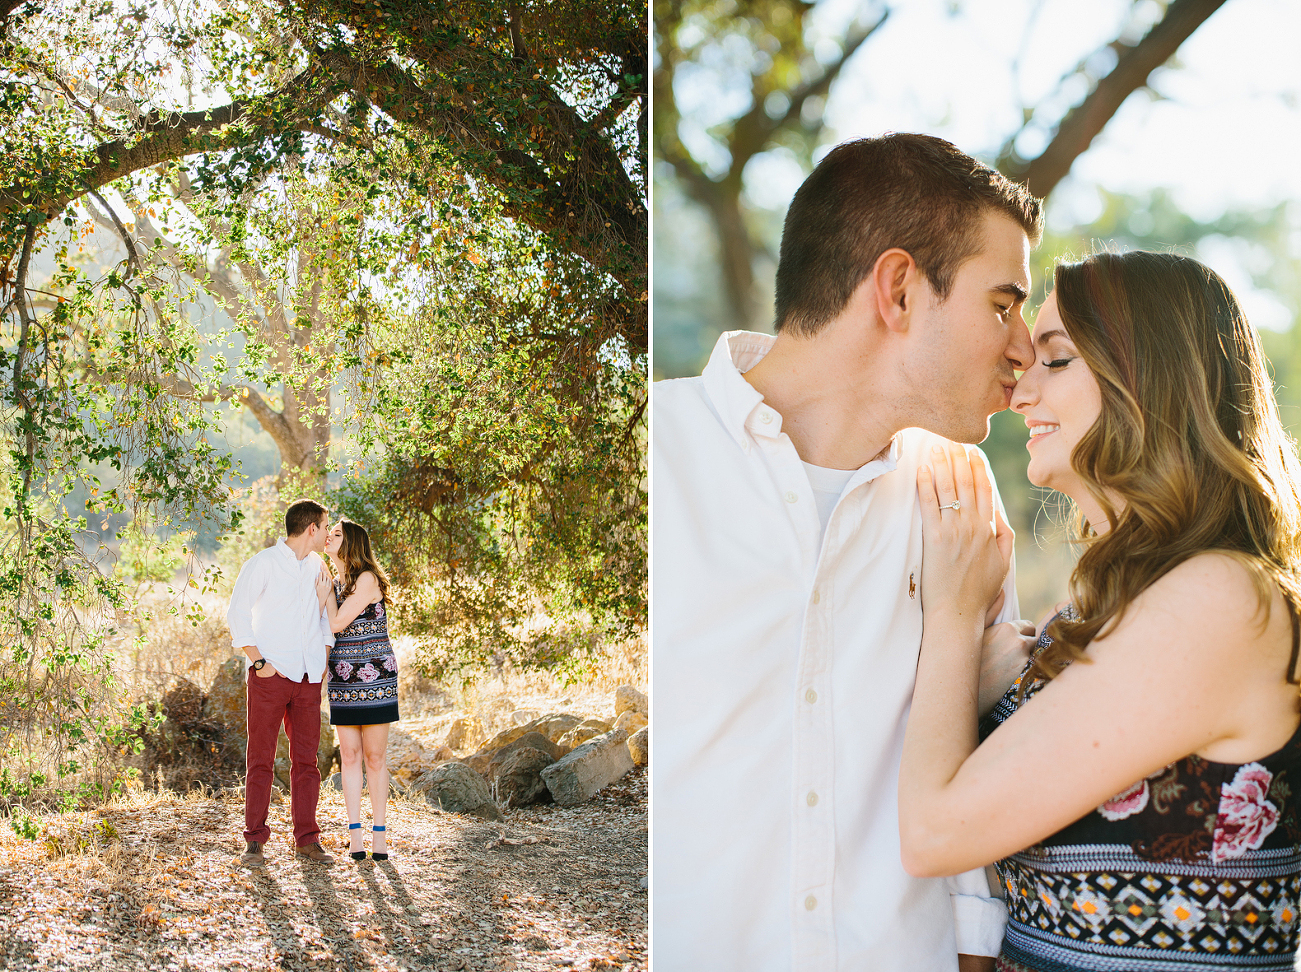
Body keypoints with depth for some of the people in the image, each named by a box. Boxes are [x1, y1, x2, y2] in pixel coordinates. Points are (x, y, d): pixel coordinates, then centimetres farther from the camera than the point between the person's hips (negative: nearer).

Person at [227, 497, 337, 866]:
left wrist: (324, 657, 13)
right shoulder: (263, 563, -5)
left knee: (306, 758, 5)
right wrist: (258, 661, -10)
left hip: (308, 677, 5)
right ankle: (255, 840, 3)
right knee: (261, 758, -3)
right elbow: (237, 613, -5)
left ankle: (307, 839, 10)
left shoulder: (318, 566, 14)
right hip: (270, 674, -5)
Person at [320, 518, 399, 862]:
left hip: (375, 678, -6)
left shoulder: (367, 579, -10)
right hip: (342, 681, 6)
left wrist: (325, 589, 0)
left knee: (375, 756, -1)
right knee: (350, 755, 2)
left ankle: (379, 833, 6)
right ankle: (354, 834, 5)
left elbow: (336, 624, -13)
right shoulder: (334, 584, 13)